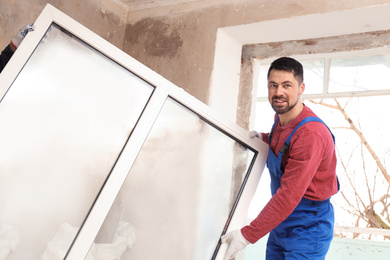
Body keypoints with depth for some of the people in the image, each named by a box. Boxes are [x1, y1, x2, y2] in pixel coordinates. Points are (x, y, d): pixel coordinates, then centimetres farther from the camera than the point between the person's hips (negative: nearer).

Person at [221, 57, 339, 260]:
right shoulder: (280, 119, 2)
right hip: (280, 222, 9)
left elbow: (289, 195, -30)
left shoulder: (310, 133, -27)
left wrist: (247, 235, -28)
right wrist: (265, 138, 8)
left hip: (307, 227, -8)